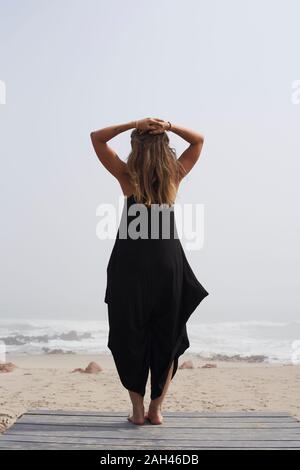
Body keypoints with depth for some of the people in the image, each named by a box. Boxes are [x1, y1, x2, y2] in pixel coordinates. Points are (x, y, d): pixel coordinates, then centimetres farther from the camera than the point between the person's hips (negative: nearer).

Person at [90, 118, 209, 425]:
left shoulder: (128, 177, -6)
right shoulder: (174, 177, -1)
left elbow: (96, 138, 3)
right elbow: (199, 140, 13)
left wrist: (134, 124, -5)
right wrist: (168, 126, -2)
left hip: (132, 264, -1)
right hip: (168, 264, 2)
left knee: (130, 338, 11)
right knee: (167, 339, 13)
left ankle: (137, 409, 14)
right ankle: (156, 409, 16)